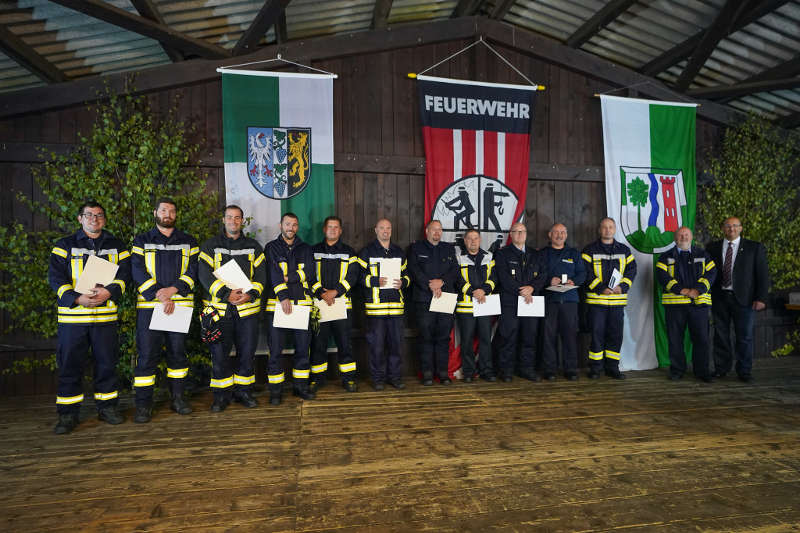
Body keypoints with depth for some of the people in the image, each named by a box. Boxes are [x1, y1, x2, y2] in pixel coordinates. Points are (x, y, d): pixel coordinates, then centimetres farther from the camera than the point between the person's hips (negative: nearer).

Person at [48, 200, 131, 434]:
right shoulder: (65, 245, 7)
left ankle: (106, 407, 20)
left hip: (106, 314, 1)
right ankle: (68, 414, 15)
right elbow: (55, 277, -2)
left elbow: (124, 274, 3)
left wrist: (109, 291, -16)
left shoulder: (116, 246, 12)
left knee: (107, 362, 6)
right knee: (70, 364, 3)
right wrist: (77, 298, -16)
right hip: (72, 314, -1)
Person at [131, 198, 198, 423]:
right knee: (147, 354, -1)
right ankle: (143, 404, 8)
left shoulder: (189, 242, 12)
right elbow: (138, 272, -2)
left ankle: (177, 397, 18)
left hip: (181, 304, 2)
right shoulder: (141, 241, 9)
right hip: (149, 305, -1)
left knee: (178, 351, 7)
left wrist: (173, 289, -15)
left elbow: (193, 271, 1)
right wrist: (160, 296, -14)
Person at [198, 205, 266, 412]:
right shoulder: (210, 246, 6)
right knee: (219, 354, 1)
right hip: (219, 308, -1)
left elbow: (260, 275, 5)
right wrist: (226, 294, -17)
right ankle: (222, 395, 15)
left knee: (247, 351, 6)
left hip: (247, 308, 2)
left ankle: (243, 390, 22)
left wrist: (251, 294, -13)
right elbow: (204, 274, -6)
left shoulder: (253, 247, 12)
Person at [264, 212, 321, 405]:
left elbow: (310, 273, 0)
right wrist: (283, 296, -22)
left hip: (302, 303, 3)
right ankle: (276, 390, 10)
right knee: (276, 348, 0)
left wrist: (288, 278, -11)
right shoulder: (271, 248, 7)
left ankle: (300, 385, 19)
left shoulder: (305, 249, 15)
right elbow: (273, 273, -9)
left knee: (303, 346, 6)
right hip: (278, 303, -2)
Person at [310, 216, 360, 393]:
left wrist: (335, 291, -14)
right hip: (319, 303, 1)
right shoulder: (314, 251, 12)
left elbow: (352, 276, -1)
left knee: (344, 342, 1)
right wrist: (321, 293, -12)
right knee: (318, 343, 5)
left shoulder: (349, 252, 10)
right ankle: (317, 378, 18)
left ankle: (348, 378, 11)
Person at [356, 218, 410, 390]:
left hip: (396, 305, 4)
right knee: (376, 343, 0)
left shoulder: (399, 252, 17)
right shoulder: (367, 251, 5)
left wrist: (403, 282, -2)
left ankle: (395, 376, 19)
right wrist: (376, 281, -16)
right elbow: (359, 275, -2)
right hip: (375, 304, -3)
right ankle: (378, 378, 12)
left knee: (396, 341, 6)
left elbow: (407, 274, 19)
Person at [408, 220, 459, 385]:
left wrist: (441, 281, -10)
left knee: (444, 336, 4)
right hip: (424, 299, -2)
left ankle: (442, 371, 12)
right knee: (426, 336, -1)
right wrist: (430, 286, -13)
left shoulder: (449, 248, 18)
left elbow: (455, 270, 7)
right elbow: (414, 270, -4)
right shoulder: (416, 248, 9)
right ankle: (427, 372, 7)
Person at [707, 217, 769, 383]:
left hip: (743, 299, -2)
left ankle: (744, 371, 15)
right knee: (720, 335, 8)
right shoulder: (712, 248, 9)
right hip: (719, 299, 2)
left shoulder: (755, 248, 3)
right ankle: (721, 369, 19)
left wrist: (761, 298, -8)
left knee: (744, 336, 3)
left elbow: (763, 274, 0)